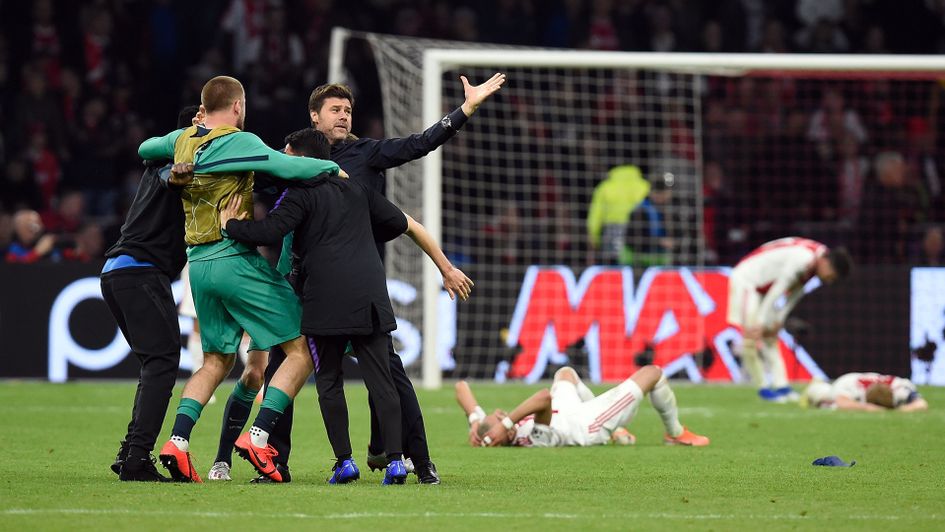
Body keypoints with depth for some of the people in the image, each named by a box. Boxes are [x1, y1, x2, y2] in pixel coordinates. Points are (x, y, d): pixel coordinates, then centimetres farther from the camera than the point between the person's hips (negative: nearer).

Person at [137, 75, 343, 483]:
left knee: (217, 361, 18)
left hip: (199, 263, 7)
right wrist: (333, 168, -4)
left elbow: (145, 149, 29)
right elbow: (288, 167, -19)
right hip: (238, 261, -7)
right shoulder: (238, 142, -10)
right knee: (300, 350, -2)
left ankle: (177, 440, 2)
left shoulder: (184, 141, 10)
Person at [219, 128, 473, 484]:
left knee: (329, 381, 7)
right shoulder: (358, 191, 23)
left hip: (326, 301, -4)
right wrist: (447, 270, 32)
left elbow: (268, 233, -11)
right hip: (371, 299, 4)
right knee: (381, 381, 1)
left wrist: (229, 224, 7)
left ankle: (344, 461, 0)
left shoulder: (300, 194, 5)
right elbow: (410, 226, 26)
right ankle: (395, 459, -10)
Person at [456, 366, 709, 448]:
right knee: (652, 373, 5)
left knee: (566, 373, 35)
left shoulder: (482, 430, -28)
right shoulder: (534, 438, -48)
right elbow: (545, 398, -64)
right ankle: (676, 433, 33)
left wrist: (475, 419, -38)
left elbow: (462, 386, -25)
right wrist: (509, 421, -61)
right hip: (590, 425, -7)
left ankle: (615, 433, 44)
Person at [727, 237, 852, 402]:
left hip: (761, 286, 10)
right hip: (745, 279, -10)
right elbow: (776, 291, -27)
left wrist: (780, 319, 2)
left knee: (770, 338, 3)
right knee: (751, 338, -13)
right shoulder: (803, 259, -30)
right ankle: (762, 388, -7)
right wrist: (760, 323, -22)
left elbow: (795, 294, 5)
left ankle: (781, 385, -1)